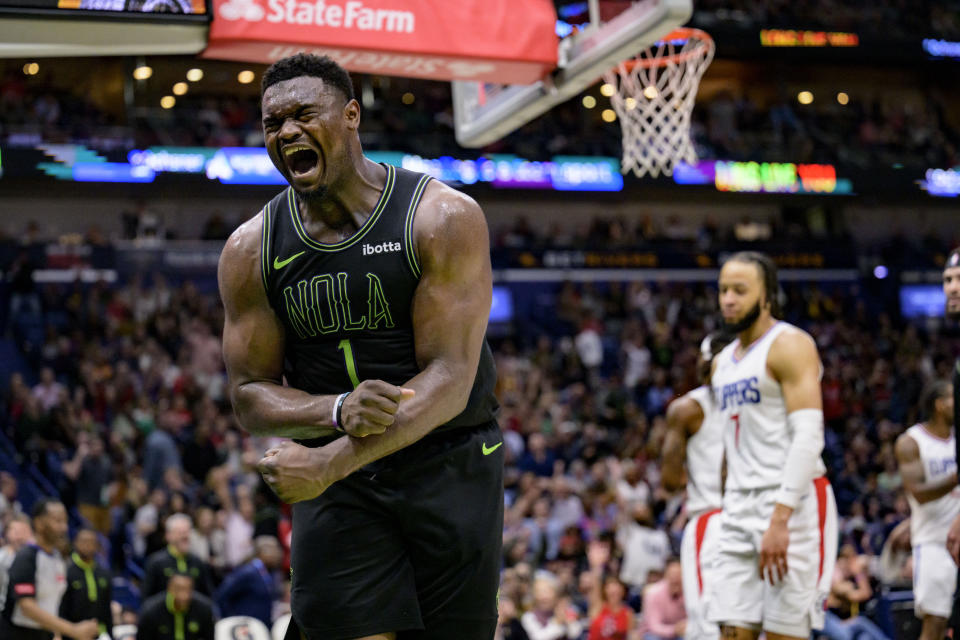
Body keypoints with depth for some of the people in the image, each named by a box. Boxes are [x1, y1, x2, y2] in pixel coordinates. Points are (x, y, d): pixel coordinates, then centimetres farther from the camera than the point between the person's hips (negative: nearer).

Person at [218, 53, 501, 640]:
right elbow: (251, 394, 0)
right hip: (337, 487, 1)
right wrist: (339, 412, -21)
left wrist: (330, 462, -26)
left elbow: (449, 380, -17)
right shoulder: (250, 250, 0)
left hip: (452, 467, -1)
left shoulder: (444, 218, -11)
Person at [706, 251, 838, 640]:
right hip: (739, 507, 8)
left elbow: (809, 437, -17)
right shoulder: (723, 361, 19)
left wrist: (780, 519, -24)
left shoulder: (790, 345, -7)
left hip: (792, 504, -8)